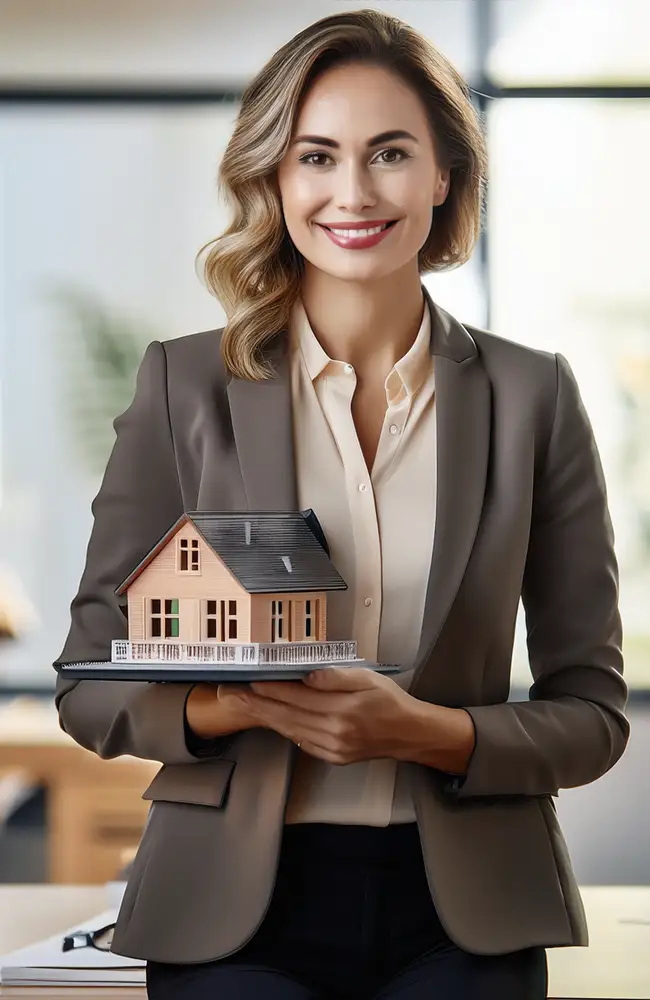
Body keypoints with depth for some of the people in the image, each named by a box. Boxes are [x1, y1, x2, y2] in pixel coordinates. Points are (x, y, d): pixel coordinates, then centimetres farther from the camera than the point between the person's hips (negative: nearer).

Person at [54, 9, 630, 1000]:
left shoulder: (532, 395, 4)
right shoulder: (184, 384, 3)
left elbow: (591, 710, 5)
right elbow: (91, 684, 4)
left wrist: (428, 732, -13)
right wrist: (221, 707, -16)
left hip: (462, 917, 1)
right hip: (236, 911, 0)